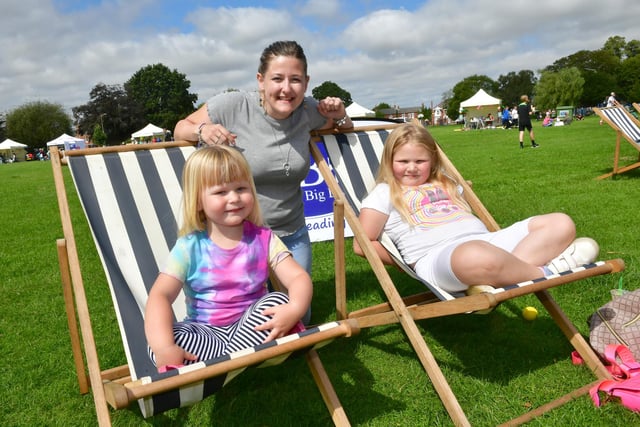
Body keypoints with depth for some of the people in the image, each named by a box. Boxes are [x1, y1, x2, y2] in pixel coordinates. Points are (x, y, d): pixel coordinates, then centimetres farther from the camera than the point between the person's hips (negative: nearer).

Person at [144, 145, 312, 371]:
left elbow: (299, 277, -13)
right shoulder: (190, 247, -9)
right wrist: (164, 348, -35)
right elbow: (160, 296, -18)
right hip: (205, 332, -1)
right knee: (157, 345, -27)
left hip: (250, 328, 1)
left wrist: (295, 309, -37)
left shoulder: (263, 239, -5)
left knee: (279, 300, -27)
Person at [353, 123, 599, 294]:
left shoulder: (446, 184, 30)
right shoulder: (384, 193, 12)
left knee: (561, 224, -6)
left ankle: (489, 282, -29)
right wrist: (402, 262, 6)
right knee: (475, 256, -46)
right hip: (436, 255, -8)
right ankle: (545, 272, -17)